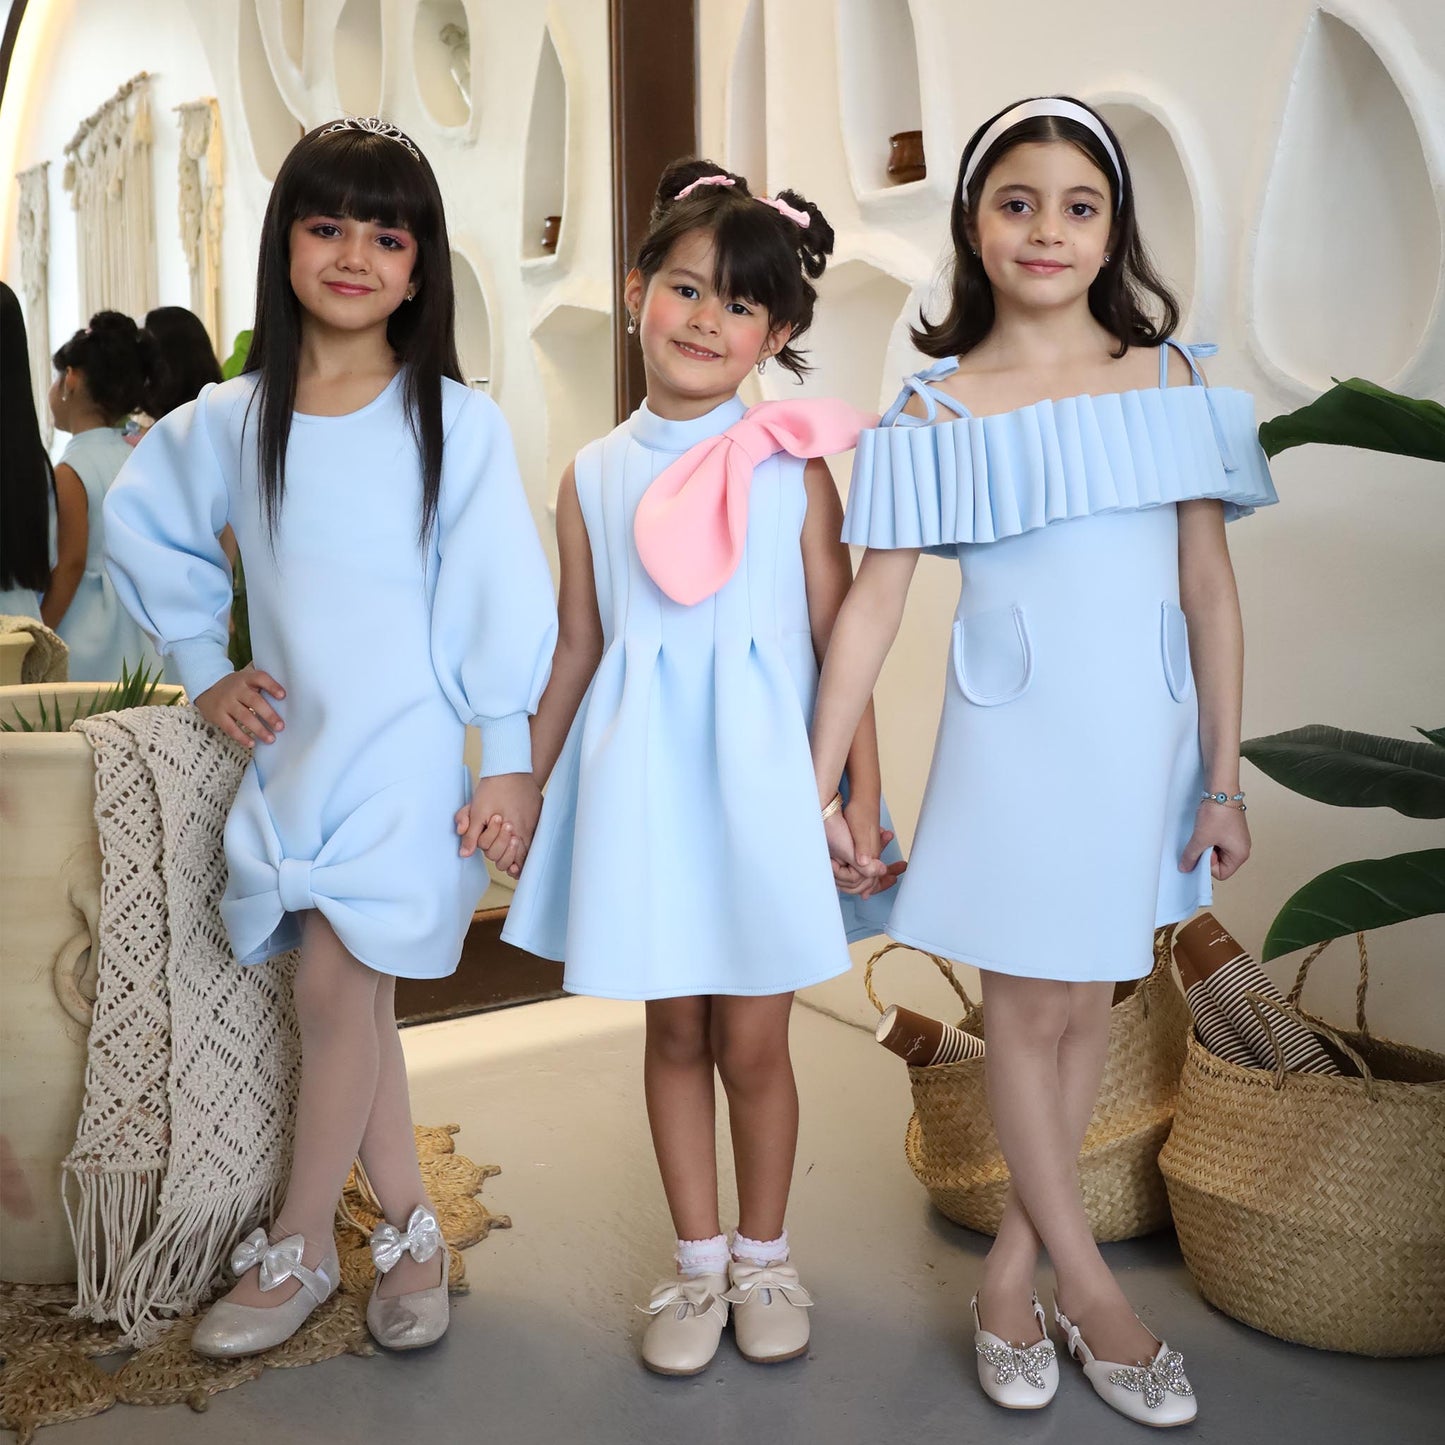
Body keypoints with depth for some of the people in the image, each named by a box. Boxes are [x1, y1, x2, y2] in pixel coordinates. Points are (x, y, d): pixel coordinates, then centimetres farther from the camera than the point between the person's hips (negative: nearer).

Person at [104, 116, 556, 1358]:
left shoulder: (457, 423, -6)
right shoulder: (229, 421, 4)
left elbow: (501, 595, -6)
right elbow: (143, 526, 19)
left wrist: (507, 755, -6)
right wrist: (203, 670, 12)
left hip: (409, 750, -4)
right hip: (291, 747, 4)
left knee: (336, 990, -6)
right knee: (357, 1005, 8)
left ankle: (298, 1246, 15)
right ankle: (411, 1233, 24)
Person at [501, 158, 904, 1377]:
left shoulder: (793, 467, -2)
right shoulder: (593, 477, 4)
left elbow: (840, 636, -1)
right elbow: (577, 649, 9)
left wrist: (866, 790, -4)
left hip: (761, 773, -2)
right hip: (642, 777, 2)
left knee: (754, 1040, 7)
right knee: (675, 1033, 12)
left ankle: (764, 1257, 31)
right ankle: (699, 1263, 31)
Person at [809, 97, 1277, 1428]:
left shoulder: (1170, 377, 3)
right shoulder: (939, 406, -3)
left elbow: (1211, 590, 3)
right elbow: (873, 604, -6)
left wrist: (1222, 778, 2)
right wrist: (818, 783, -9)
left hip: (1144, 736, 3)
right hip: (1015, 735, -3)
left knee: (1090, 996, 11)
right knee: (1030, 1004, 5)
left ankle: (1015, 1265, 28)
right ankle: (1090, 1288, 24)